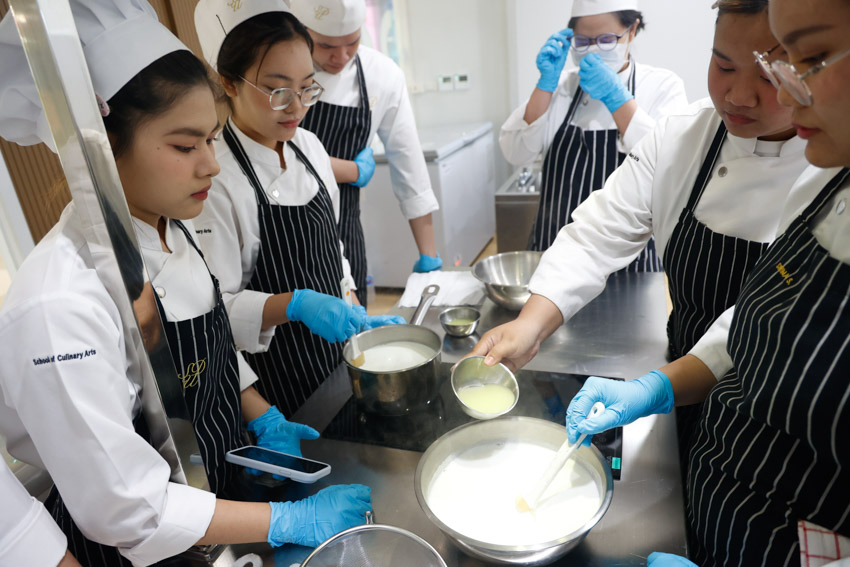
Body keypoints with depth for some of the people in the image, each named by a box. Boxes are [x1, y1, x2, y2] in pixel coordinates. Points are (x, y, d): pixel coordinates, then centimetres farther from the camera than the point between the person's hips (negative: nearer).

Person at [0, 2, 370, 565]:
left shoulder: (175, 232, -8)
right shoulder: (59, 306, -31)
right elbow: (126, 510, -26)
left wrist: (266, 420, -1)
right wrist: (290, 521, -22)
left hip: (222, 486, 7)